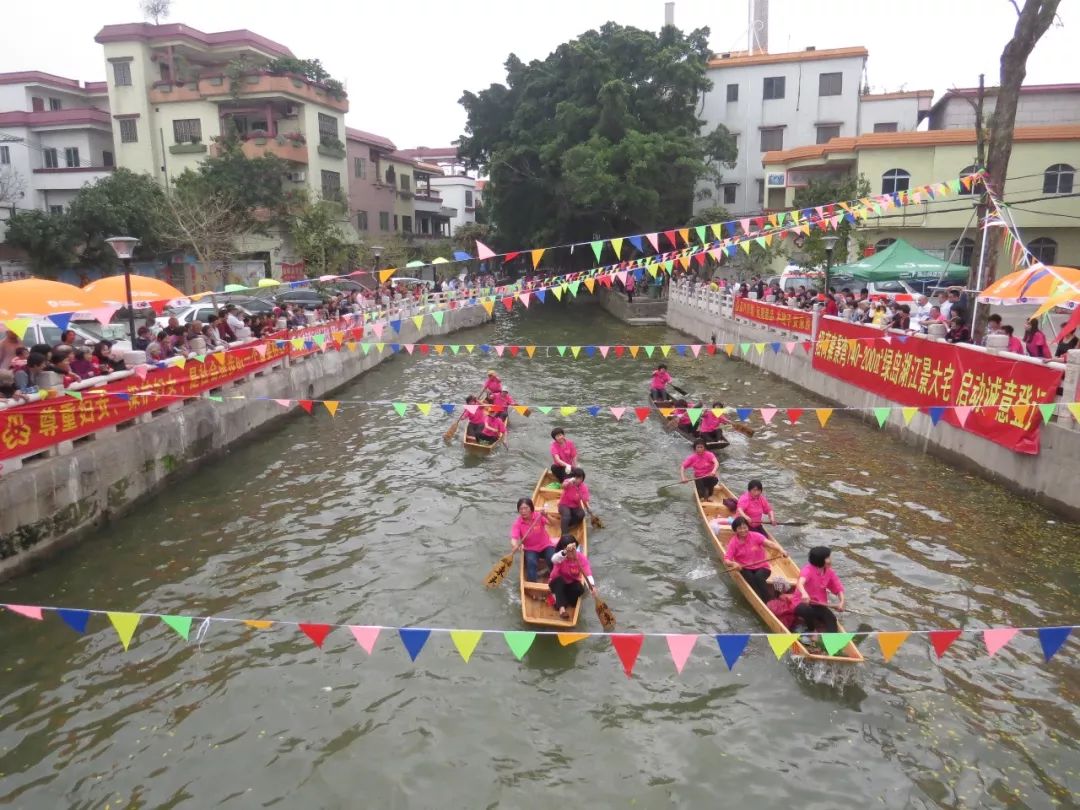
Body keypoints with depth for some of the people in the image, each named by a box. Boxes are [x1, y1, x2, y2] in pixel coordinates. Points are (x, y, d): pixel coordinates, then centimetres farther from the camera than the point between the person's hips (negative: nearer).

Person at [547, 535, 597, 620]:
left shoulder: (581, 557, -19)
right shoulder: (561, 557, -25)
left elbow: (588, 572, -31)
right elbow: (554, 559, -52)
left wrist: (592, 585, -49)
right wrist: (565, 552, -69)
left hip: (571, 583, 2)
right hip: (558, 583, -2)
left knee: (580, 589, -30)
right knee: (559, 581, -36)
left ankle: (559, 602, -11)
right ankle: (561, 608, -41)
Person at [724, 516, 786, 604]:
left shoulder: (755, 536, -7)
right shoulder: (733, 542, -5)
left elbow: (769, 543, -22)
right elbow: (726, 559, -12)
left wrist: (781, 551, -41)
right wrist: (733, 563, -35)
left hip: (762, 567, -1)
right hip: (745, 569, 1)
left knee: (758, 577, -32)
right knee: (750, 578, -31)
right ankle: (766, 601, -34)